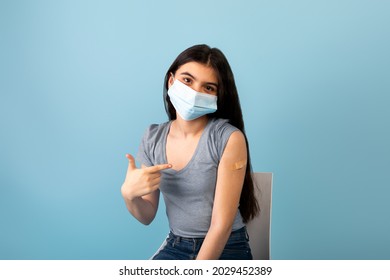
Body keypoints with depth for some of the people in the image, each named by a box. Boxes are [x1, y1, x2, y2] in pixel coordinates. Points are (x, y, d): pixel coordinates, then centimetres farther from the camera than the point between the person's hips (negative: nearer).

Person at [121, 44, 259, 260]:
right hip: (174, 247, 4)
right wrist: (129, 194, -17)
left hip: (226, 251, -3)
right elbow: (147, 216, 3)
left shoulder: (230, 139, -17)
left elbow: (222, 225, -17)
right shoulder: (153, 137, -2)